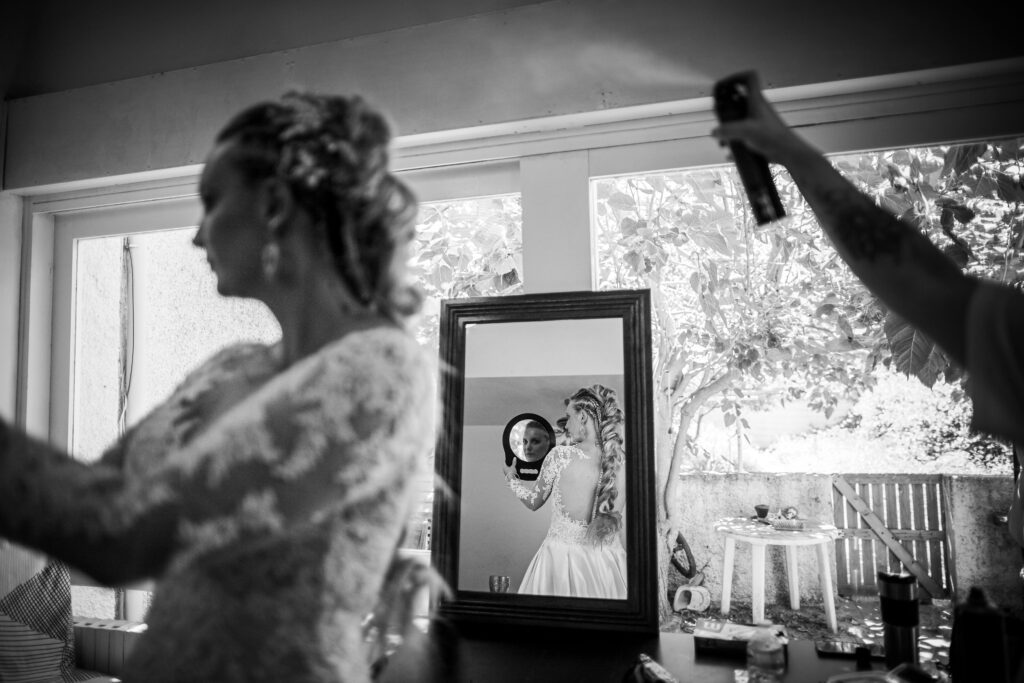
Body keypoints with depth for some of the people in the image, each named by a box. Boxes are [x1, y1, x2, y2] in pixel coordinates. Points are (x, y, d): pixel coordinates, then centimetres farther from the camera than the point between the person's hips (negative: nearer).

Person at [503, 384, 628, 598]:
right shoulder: (623, 461, -7)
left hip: (562, 554, -2)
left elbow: (534, 501, 3)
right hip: (608, 560, 3)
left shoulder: (559, 456, -14)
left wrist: (511, 477, 22)